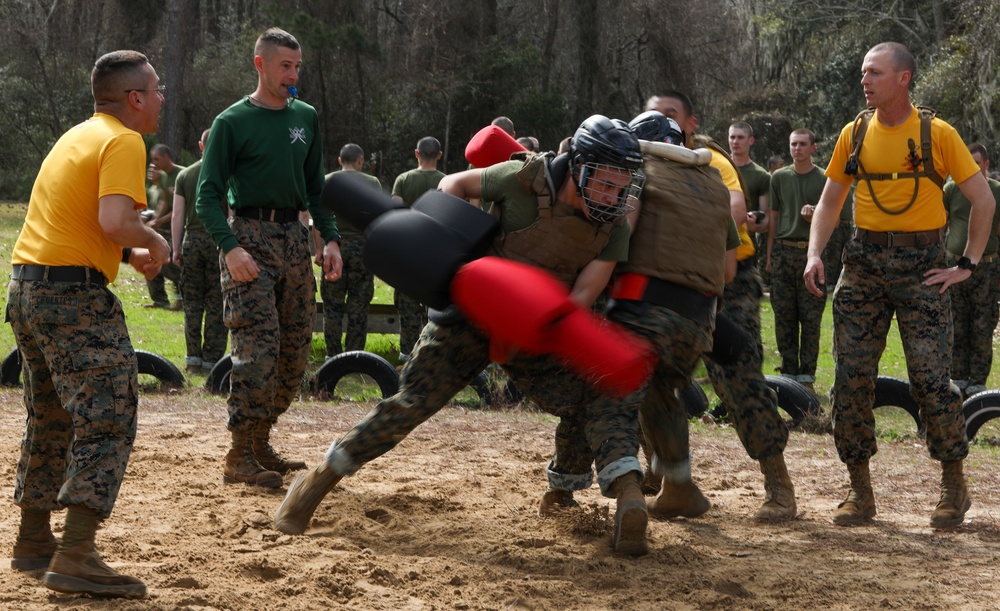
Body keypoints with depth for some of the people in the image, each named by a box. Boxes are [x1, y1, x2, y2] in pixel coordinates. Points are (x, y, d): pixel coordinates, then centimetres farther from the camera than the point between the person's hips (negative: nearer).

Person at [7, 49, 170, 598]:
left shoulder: (77, 137, 19)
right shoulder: (123, 142, -10)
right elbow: (115, 222, -24)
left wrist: (128, 255, 14)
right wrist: (154, 243, -5)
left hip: (25, 285, 10)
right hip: (74, 293, -10)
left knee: (49, 419, 21)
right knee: (107, 423, -9)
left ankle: (34, 541, 30)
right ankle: (76, 558, -18)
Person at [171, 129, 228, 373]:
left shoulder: (185, 175, 6)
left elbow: (177, 216, 4)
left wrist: (176, 249, 8)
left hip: (192, 240, 3)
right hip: (219, 242, -3)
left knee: (192, 301, 9)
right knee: (216, 305, 2)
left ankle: (193, 357, 7)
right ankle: (212, 358, 2)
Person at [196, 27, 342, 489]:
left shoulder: (306, 118, 13)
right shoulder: (233, 122, -3)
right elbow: (208, 196, -6)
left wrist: (330, 238, 6)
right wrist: (231, 247, -20)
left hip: (295, 238, 6)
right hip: (250, 238, -6)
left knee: (296, 348, 6)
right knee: (258, 346, -14)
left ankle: (260, 442, 17)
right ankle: (239, 458, -10)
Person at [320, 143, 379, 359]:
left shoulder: (327, 181, 5)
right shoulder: (373, 182, 3)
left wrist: (318, 248, 1)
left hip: (335, 246, 1)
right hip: (362, 245, 0)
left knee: (333, 304, 6)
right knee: (358, 307, 5)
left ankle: (333, 355, 5)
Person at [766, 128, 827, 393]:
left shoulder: (824, 180, 5)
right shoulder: (779, 177, 11)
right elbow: (773, 218, 13)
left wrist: (815, 214, -15)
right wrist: (770, 255, 8)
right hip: (783, 250, 2)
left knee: (811, 317, -2)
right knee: (783, 316, 2)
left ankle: (806, 376, 3)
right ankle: (788, 373, 9)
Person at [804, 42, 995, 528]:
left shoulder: (937, 134, -3)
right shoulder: (854, 135, 7)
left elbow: (983, 200, 1)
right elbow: (830, 201, 13)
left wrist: (967, 265, -4)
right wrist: (815, 254, -3)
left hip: (921, 263, -3)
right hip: (865, 261, 4)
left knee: (929, 377, -9)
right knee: (851, 377, -1)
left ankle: (954, 486, 7)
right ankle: (860, 491, 9)